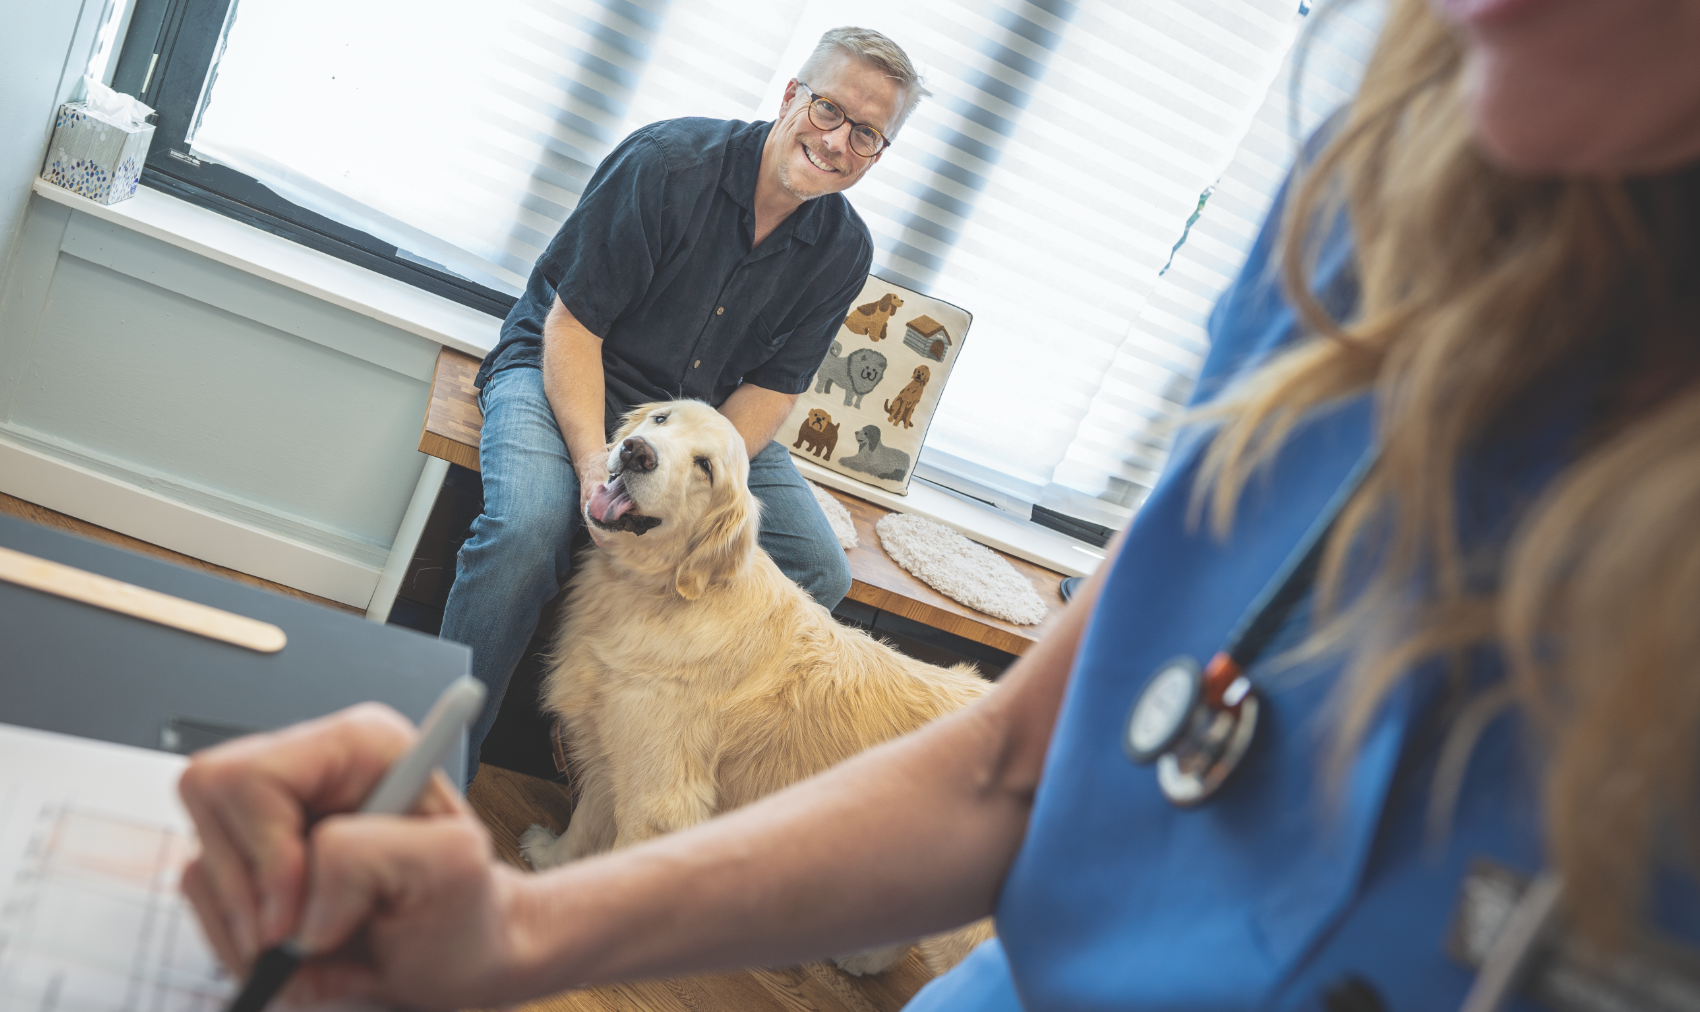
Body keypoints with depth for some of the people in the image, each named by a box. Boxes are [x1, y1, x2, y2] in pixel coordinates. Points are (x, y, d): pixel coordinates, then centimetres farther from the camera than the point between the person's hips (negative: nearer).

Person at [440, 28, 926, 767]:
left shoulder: (844, 250, -3)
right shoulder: (669, 162, -18)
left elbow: (773, 387, -1)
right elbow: (571, 323, -17)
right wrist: (595, 461, -30)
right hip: (567, 371, -4)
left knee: (821, 574, -13)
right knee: (527, 527, -34)